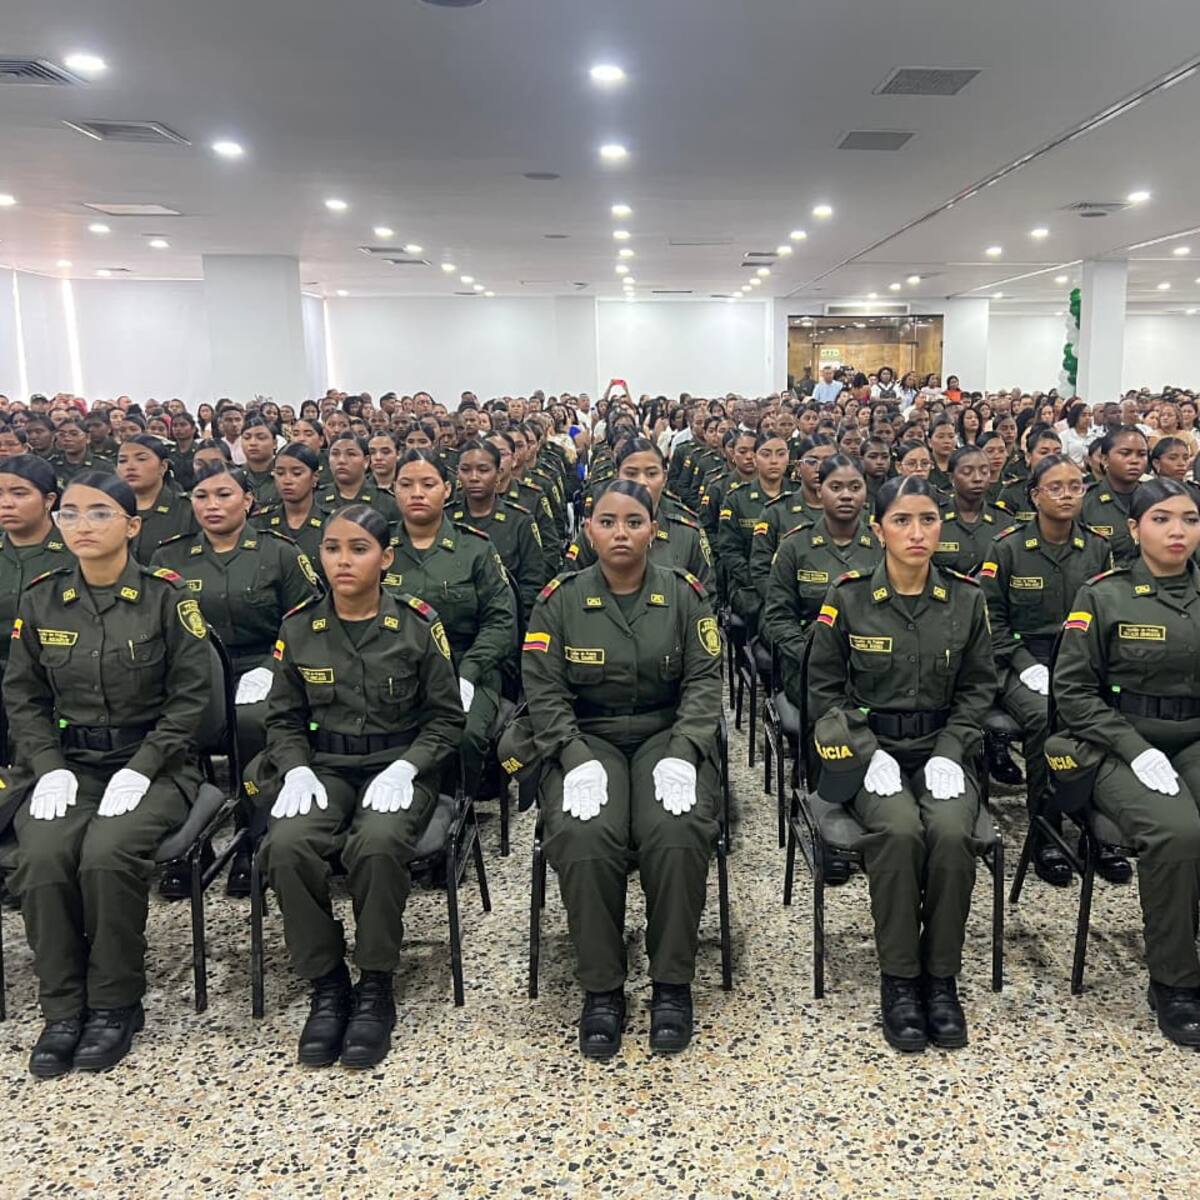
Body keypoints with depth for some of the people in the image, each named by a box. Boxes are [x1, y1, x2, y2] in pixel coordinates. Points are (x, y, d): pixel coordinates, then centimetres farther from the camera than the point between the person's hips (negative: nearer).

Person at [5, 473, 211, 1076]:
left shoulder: (166, 596, -6)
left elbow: (190, 695, -6)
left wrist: (140, 770, -15)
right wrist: (50, 768, -7)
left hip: (152, 763, -3)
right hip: (68, 763, 3)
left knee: (108, 854, -28)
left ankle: (116, 1005, -5)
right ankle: (62, 1008, -5)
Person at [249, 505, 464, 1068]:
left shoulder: (418, 623, -4)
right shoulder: (298, 627, 3)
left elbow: (445, 717, 1)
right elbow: (284, 719, 11)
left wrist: (404, 768, -15)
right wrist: (297, 769, -9)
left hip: (399, 766, -2)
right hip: (324, 767, 3)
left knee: (378, 843, -34)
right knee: (287, 845, -29)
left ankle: (376, 989, -10)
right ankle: (327, 985, -6)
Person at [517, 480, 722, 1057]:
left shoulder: (685, 593, 3)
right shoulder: (560, 599, 2)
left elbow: (704, 681, -1)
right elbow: (544, 689, -3)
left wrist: (682, 754, -16)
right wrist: (577, 759, -17)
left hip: (667, 735, 0)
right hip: (586, 739, 0)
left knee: (678, 833, -30)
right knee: (584, 837, -30)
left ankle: (672, 983, -8)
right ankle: (601, 988, -9)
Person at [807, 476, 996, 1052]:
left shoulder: (966, 598, 2)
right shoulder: (848, 597, -5)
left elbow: (977, 687, 8)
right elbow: (825, 688, 0)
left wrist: (949, 752, -7)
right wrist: (869, 752, -11)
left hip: (942, 747, 2)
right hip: (868, 747, -1)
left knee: (952, 832, -28)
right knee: (899, 830, -31)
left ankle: (941, 977, -8)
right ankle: (898, 979, -12)